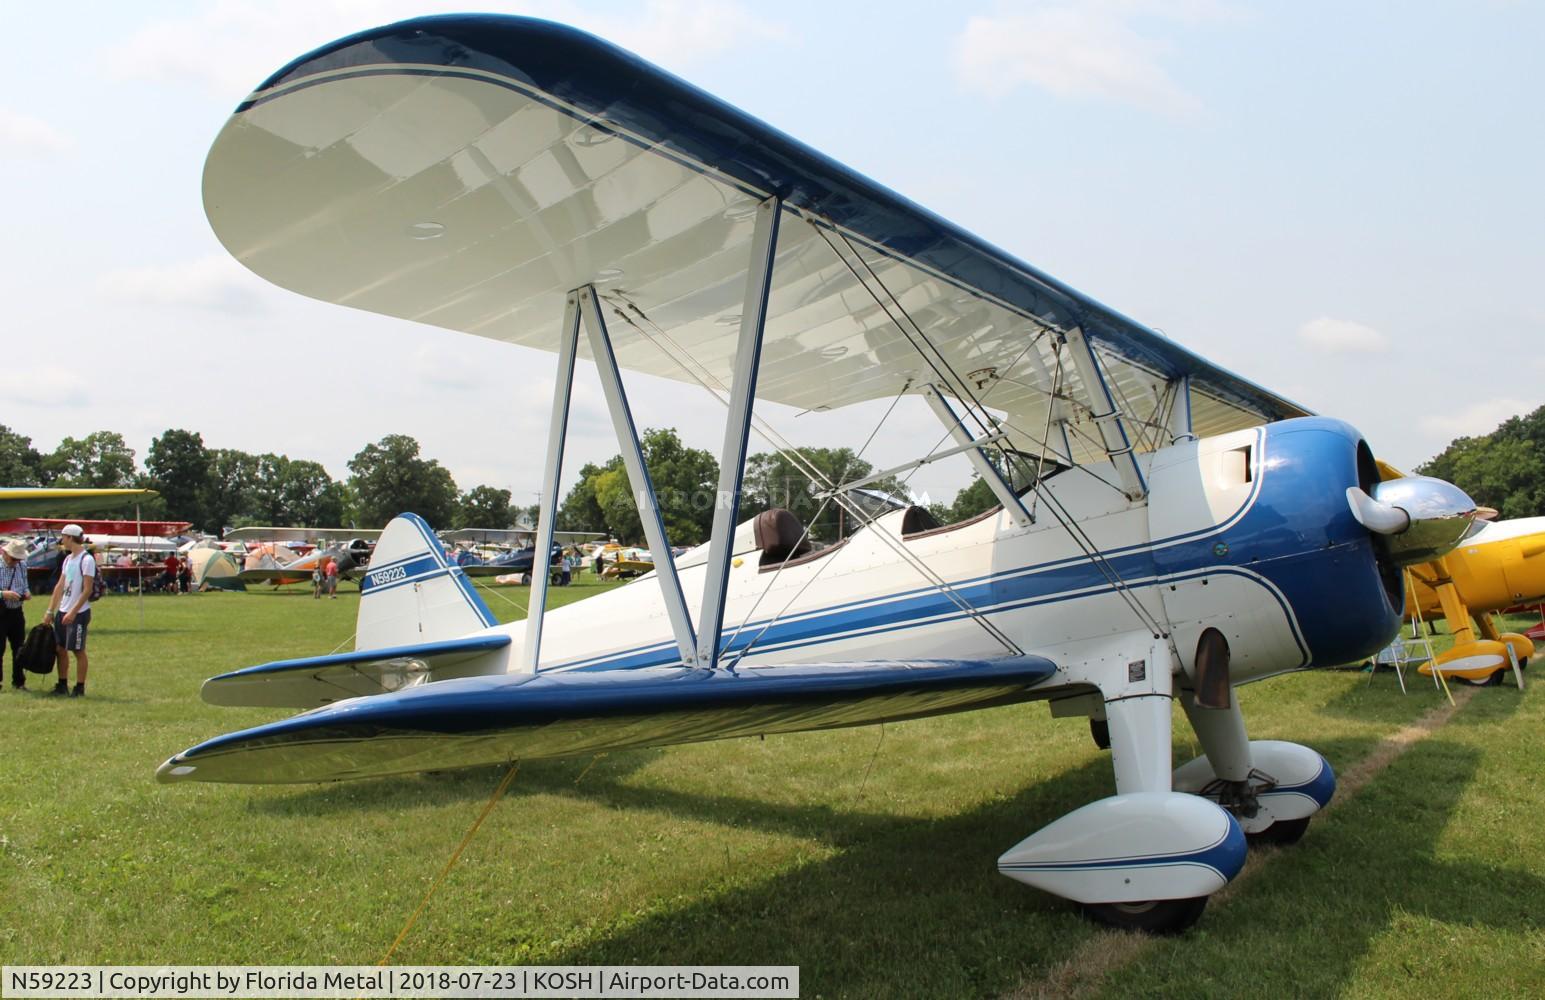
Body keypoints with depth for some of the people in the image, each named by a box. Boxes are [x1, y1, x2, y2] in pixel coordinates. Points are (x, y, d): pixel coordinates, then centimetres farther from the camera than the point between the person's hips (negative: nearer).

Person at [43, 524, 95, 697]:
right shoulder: (68, 559, 13)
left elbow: (87, 590, -17)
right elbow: (60, 586, 16)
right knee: (61, 649, 11)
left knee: (78, 651, -1)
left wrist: (73, 612, -20)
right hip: (62, 611, 8)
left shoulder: (87, 559, -13)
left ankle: (80, 688, 7)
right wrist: (50, 611, 13)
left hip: (78, 613, -8)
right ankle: (62, 685, 21)